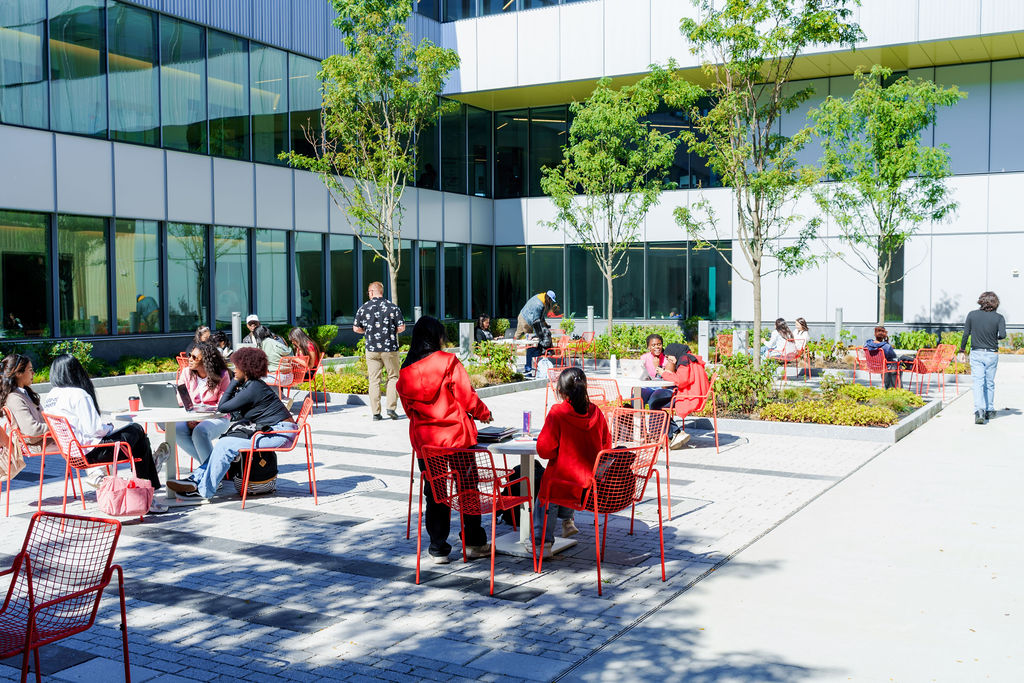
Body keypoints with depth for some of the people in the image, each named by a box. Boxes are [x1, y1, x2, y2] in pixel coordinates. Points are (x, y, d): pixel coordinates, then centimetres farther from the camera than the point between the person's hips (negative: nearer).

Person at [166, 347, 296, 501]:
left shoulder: (253, 388, -17)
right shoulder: (252, 385, 15)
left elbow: (222, 407, -10)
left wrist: (234, 383, -3)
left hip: (280, 433, -10)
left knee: (225, 445, -14)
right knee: (223, 443, 6)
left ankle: (204, 491, -6)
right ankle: (197, 479, 6)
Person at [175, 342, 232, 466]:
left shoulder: (222, 375, -6)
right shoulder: (187, 373, 6)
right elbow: (180, 402, 4)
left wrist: (201, 418, -21)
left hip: (217, 418, -4)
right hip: (191, 417, 4)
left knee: (199, 432, -35)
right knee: (177, 430, -27)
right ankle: (206, 463, -15)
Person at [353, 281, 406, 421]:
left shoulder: (363, 308, 1)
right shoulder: (393, 307, -3)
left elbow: (356, 329, 5)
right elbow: (401, 328, -5)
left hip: (372, 349, 1)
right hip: (390, 349, -1)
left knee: (374, 380, 6)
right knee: (393, 377, 11)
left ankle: (375, 412, 4)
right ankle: (391, 407, 0)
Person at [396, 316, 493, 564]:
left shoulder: (405, 371, 3)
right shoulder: (448, 362, -10)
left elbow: (408, 408, 9)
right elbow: (467, 397, -9)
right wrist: (484, 413, 9)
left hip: (423, 439, 3)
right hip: (457, 435, -3)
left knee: (433, 493, 11)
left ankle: (438, 548, 14)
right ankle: (473, 543, 20)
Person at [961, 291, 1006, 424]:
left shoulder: (972, 315, -2)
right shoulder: (999, 317, -5)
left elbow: (965, 334, -1)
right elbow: (1002, 335, -16)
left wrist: (962, 350, 7)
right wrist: (995, 337, 7)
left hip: (976, 353, 0)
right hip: (992, 354, 0)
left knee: (978, 383, -4)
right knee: (989, 383, 14)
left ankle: (979, 411, -21)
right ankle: (989, 411, 24)